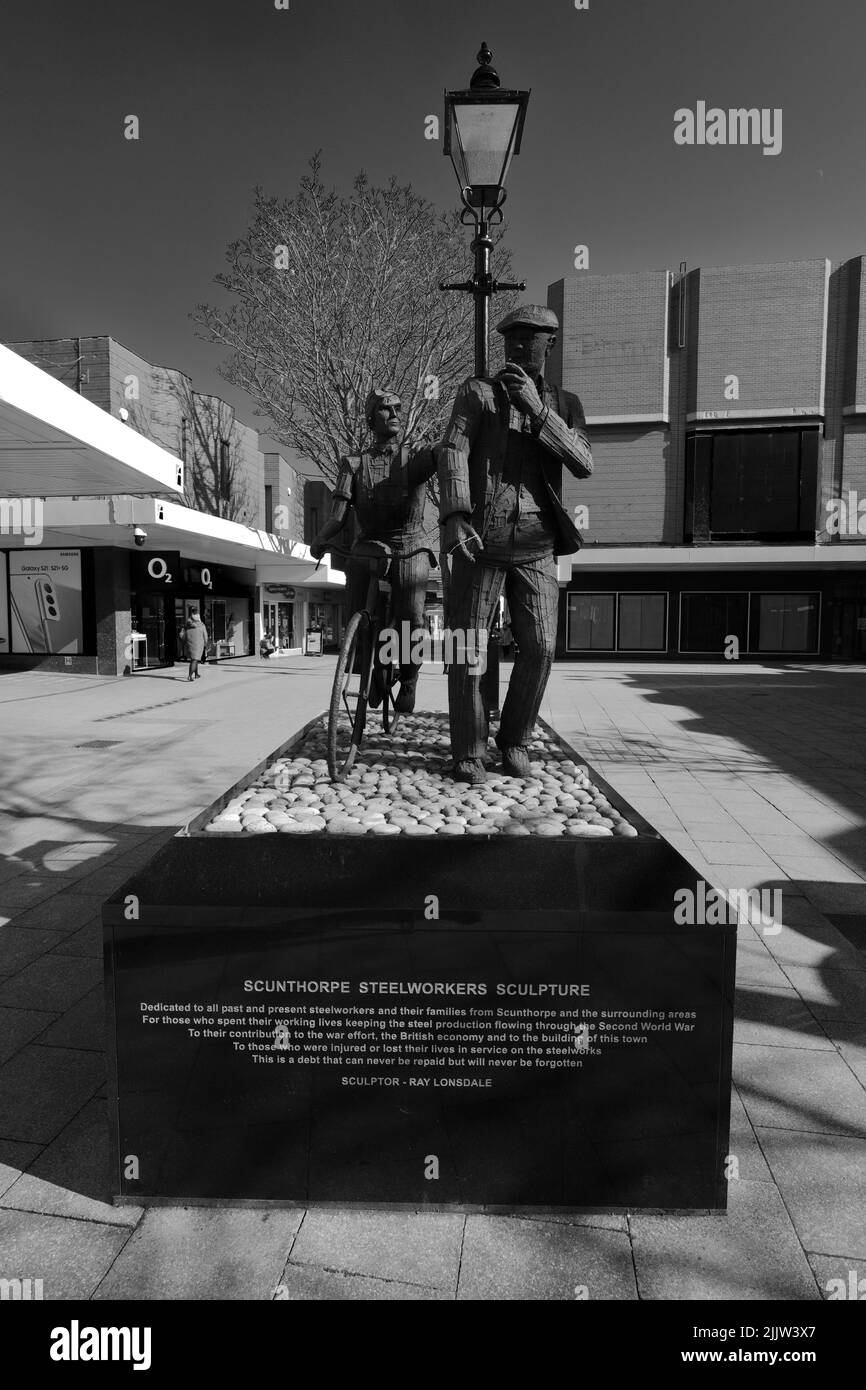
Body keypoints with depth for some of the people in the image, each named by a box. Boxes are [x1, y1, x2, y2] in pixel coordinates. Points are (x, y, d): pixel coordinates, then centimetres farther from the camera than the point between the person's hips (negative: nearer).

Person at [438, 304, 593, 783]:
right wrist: (454, 517, -21)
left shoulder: (564, 404, 16)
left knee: (539, 648, -1)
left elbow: (583, 465, -2)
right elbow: (453, 453, -5)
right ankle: (468, 752, 11)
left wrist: (536, 410, -12)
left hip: (536, 545, 2)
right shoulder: (478, 391, 9)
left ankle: (514, 741, 19)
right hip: (480, 539, -2)